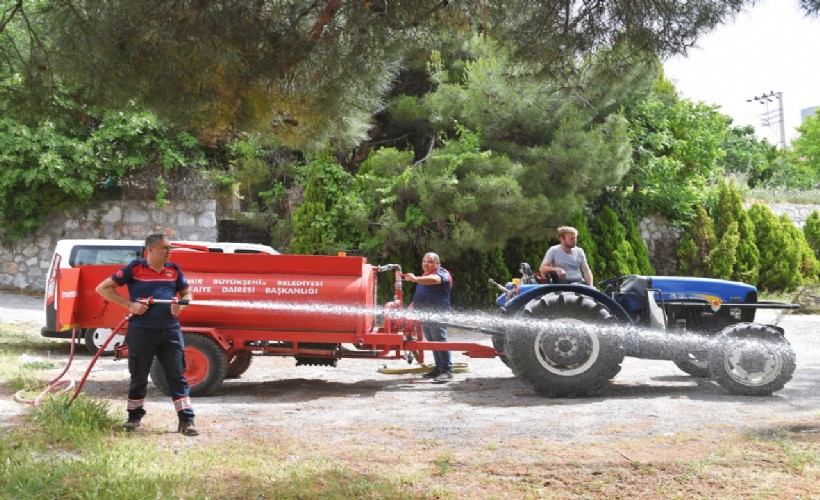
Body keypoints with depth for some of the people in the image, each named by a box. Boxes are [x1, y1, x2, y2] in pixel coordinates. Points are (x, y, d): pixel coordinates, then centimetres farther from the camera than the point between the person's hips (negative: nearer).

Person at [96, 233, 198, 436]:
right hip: (141, 331, -3)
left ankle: (186, 421, 4)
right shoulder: (135, 269, -3)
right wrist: (129, 305, -10)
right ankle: (134, 417, 27)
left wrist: (181, 305, -3)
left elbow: (187, 293, 21)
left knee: (177, 376, 1)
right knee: (139, 377, 10)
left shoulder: (174, 270, 9)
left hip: (170, 330, 3)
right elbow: (103, 288, -1)